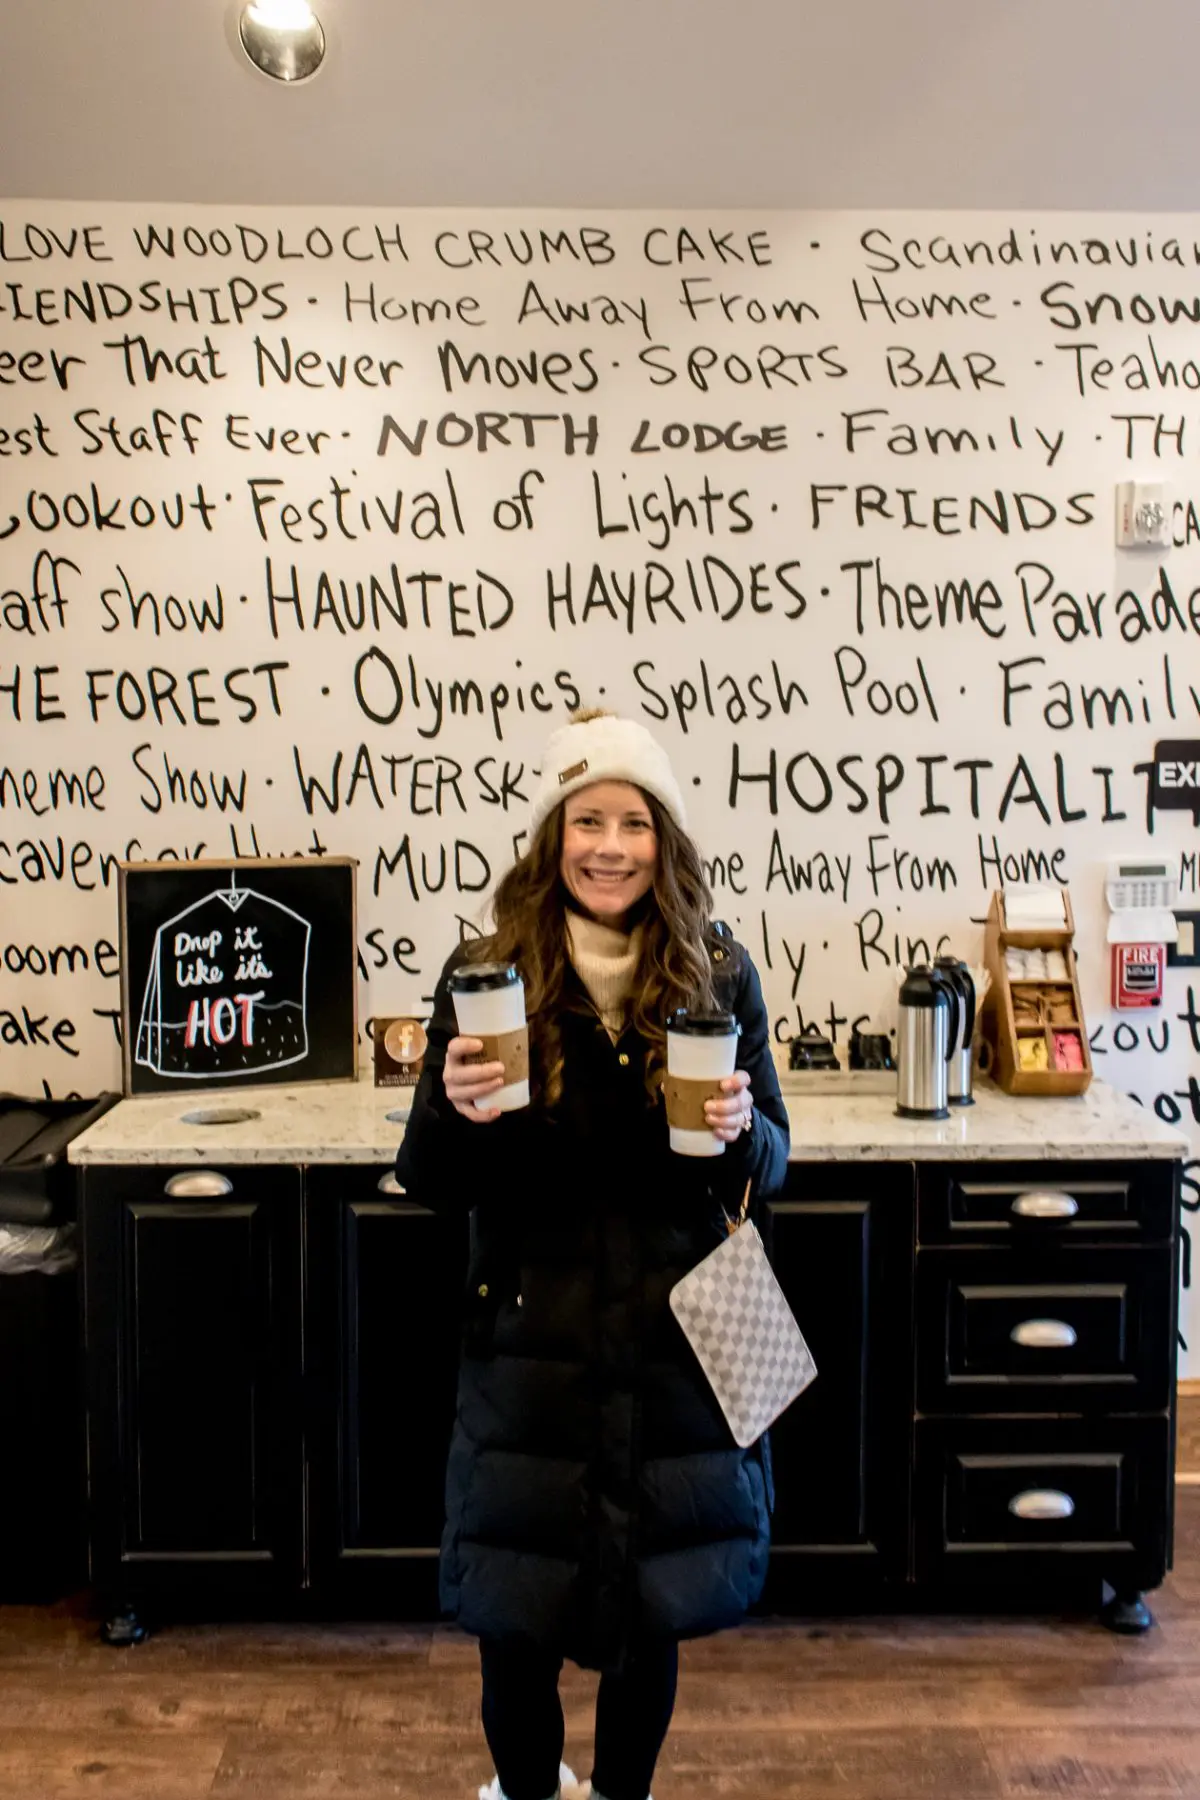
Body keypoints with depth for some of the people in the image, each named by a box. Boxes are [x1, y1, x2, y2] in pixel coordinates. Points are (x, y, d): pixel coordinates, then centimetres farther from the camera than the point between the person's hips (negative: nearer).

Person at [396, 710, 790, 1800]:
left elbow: (770, 1166, 3)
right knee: (516, 1619, 9)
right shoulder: (487, 975, -5)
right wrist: (456, 1109, -23)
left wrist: (740, 1131, -19)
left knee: (653, 1608, 15)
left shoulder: (719, 973, -2)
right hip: (530, 1336, -1)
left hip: (678, 1336, 1)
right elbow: (431, 1185, -2)